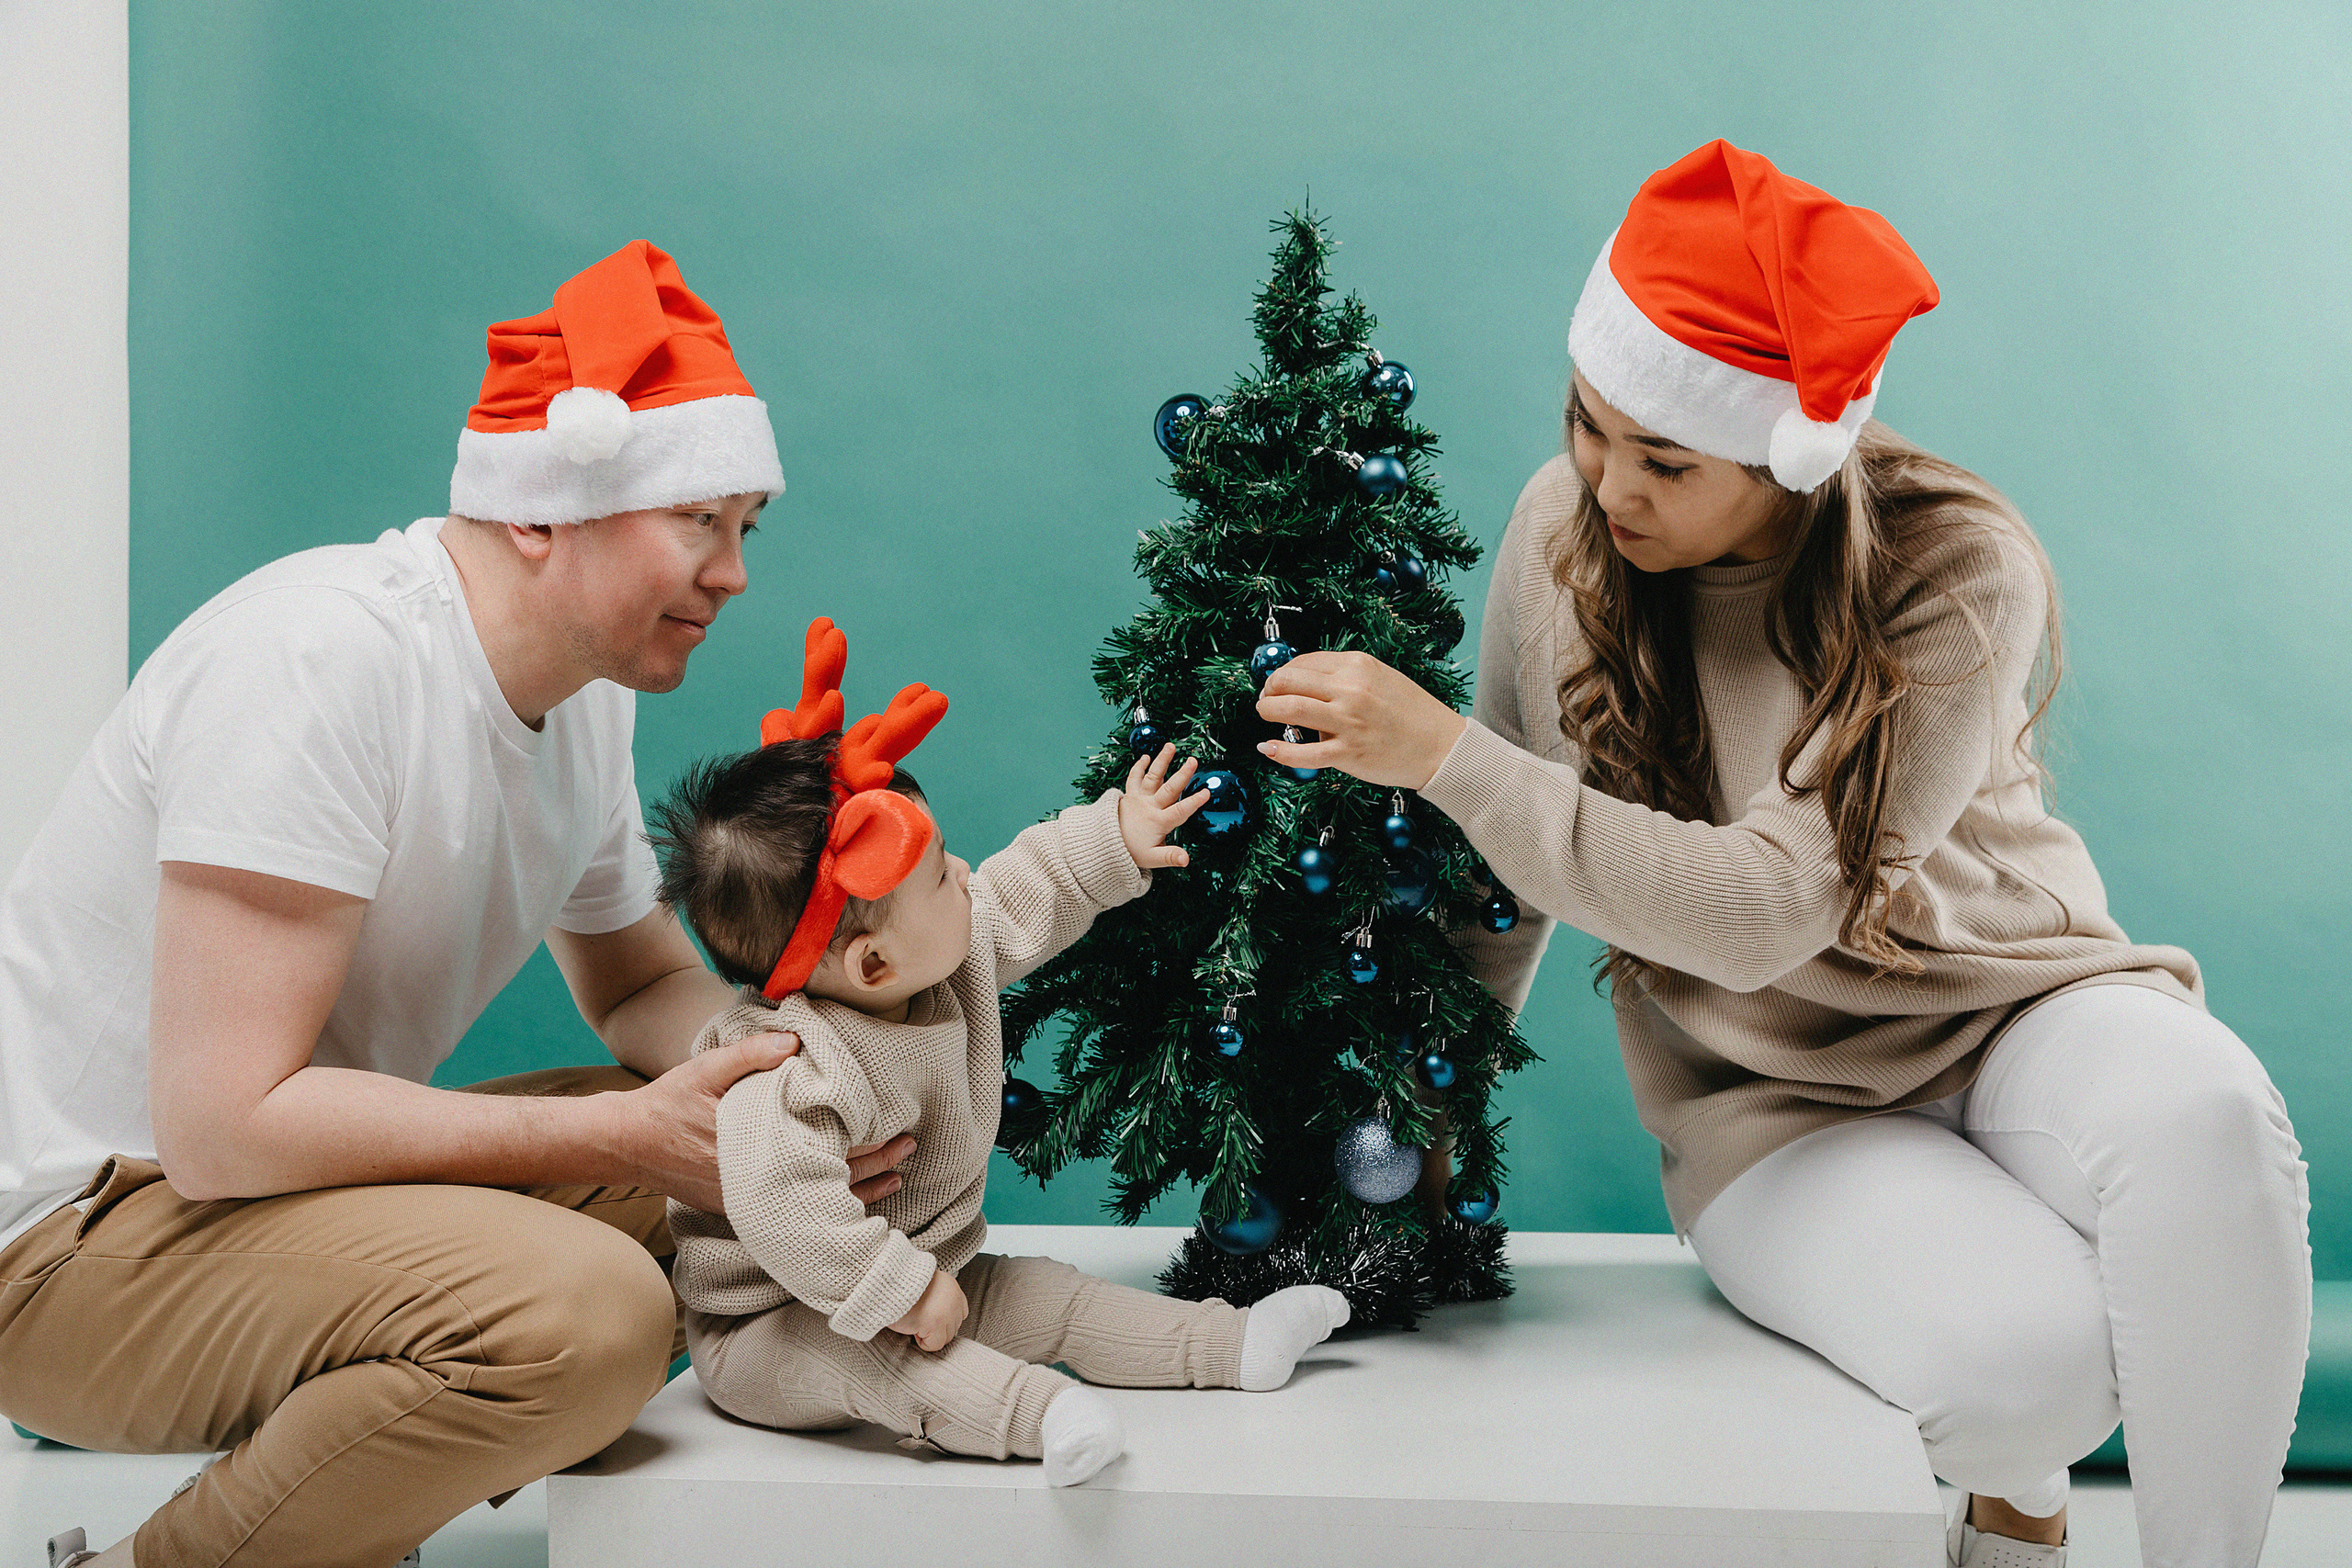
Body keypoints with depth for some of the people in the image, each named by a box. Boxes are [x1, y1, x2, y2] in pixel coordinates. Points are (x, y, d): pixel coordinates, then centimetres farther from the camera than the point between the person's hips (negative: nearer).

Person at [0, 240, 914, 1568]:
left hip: (290, 1181, 9)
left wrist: (774, 1052, -9)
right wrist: (628, 1135, -24)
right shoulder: (323, 659, -24)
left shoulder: (587, 687, 3)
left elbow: (644, 983, 15)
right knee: (588, 1308, -31)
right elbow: (225, 1128, -28)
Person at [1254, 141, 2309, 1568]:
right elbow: (1523, 855, 5)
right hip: (1774, 1099, 1)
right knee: (2021, 1355, -29)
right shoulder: (1563, 531, -9)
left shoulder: (1959, 569, -19)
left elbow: (1766, 904, -27)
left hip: (2012, 1007, 0)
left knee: (2205, 1118, -36)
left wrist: (1443, 755, -30)